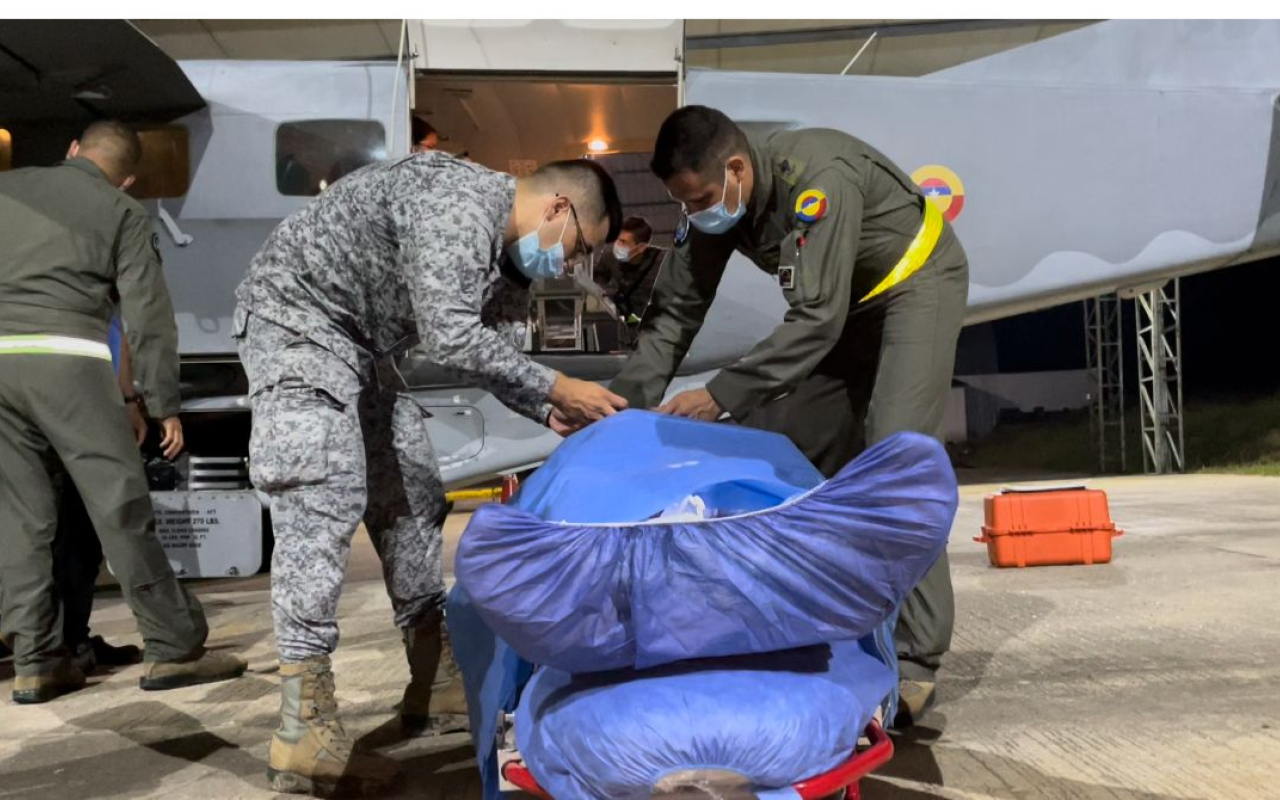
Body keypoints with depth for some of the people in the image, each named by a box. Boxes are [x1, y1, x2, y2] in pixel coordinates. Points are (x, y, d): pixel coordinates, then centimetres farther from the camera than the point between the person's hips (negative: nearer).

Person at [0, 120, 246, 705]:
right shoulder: (122, 214, 8)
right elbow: (148, 315, 2)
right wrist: (165, 404, 5)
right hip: (65, 358, -4)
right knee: (121, 509, -2)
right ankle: (175, 649, 2)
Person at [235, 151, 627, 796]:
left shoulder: (509, 255, 6)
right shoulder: (459, 203, -25)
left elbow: (495, 356, 7)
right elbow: (451, 340, -32)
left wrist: (553, 415, -9)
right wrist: (557, 388, -24)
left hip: (359, 342, 10)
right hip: (296, 314, -10)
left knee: (410, 494, 7)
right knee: (323, 502, -19)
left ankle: (435, 688, 15)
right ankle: (304, 736, -17)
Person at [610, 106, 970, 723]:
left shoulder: (818, 179, -35)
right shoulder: (714, 199, -12)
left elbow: (817, 320, -39)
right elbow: (675, 311, -11)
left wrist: (722, 394, -42)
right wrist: (624, 402, -22)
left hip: (918, 283, -7)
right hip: (842, 300, 7)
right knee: (792, 449, 0)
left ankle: (916, 661, -16)